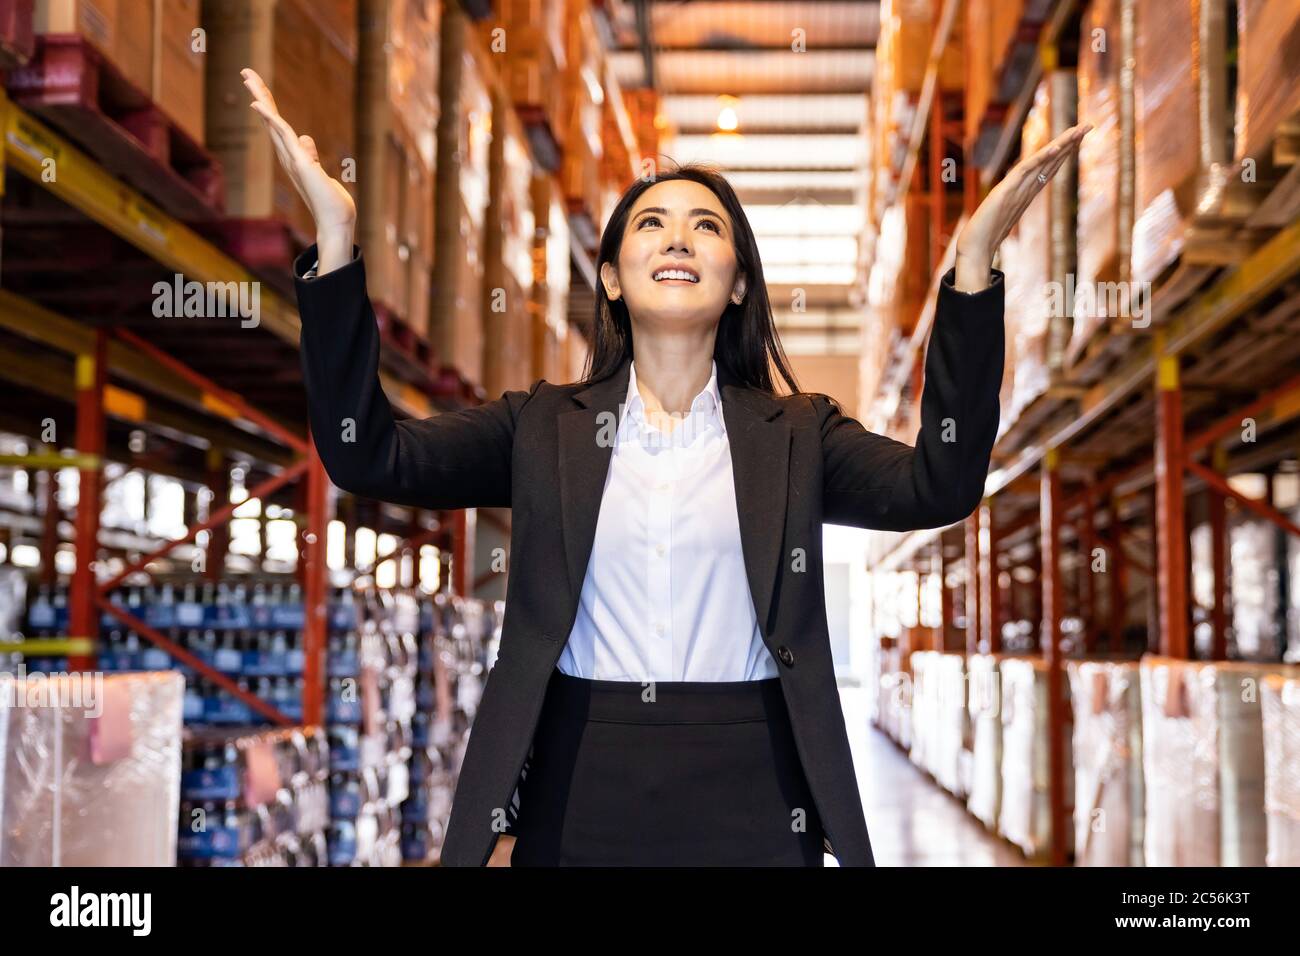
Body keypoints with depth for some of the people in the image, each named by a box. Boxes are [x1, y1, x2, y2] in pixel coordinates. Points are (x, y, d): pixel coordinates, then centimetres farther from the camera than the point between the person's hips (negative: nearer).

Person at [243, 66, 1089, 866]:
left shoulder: (796, 434, 5)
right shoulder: (545, 428, 6)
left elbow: (939, 486, -11)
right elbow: (370, 456, -5)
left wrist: (975, 259, -18)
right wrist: (337, 241, -14)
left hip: (750, 796, 0)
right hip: (578, 791, 1)